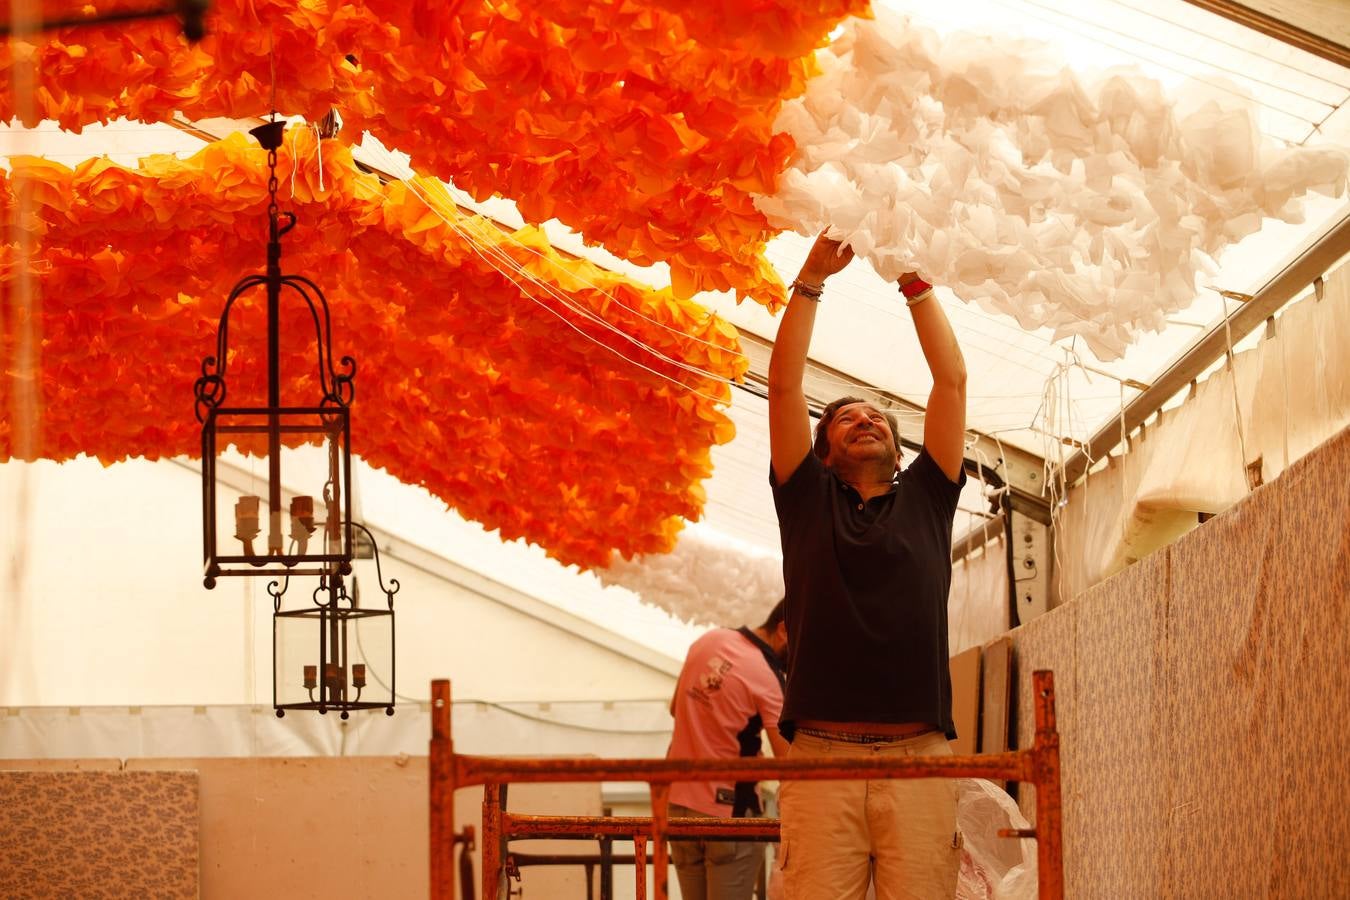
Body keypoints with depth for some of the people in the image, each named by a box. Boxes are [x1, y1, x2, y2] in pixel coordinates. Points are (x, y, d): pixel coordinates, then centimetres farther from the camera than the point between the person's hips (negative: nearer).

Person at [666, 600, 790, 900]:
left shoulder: (710, 640, 4)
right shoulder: (769, 679, -17)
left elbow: (675, 708, 17)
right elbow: (787, 763, -20)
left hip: (677, 799, 7)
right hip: (728, 809, -7)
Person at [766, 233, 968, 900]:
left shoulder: (925, 500, 20)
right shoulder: (809, 500, 18)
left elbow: (952, 380, 16)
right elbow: (783, 385, 11)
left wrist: (915, 281, 16)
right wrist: (812, 278, 9)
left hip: (918, 755, 1)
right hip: (821, 754, -1)